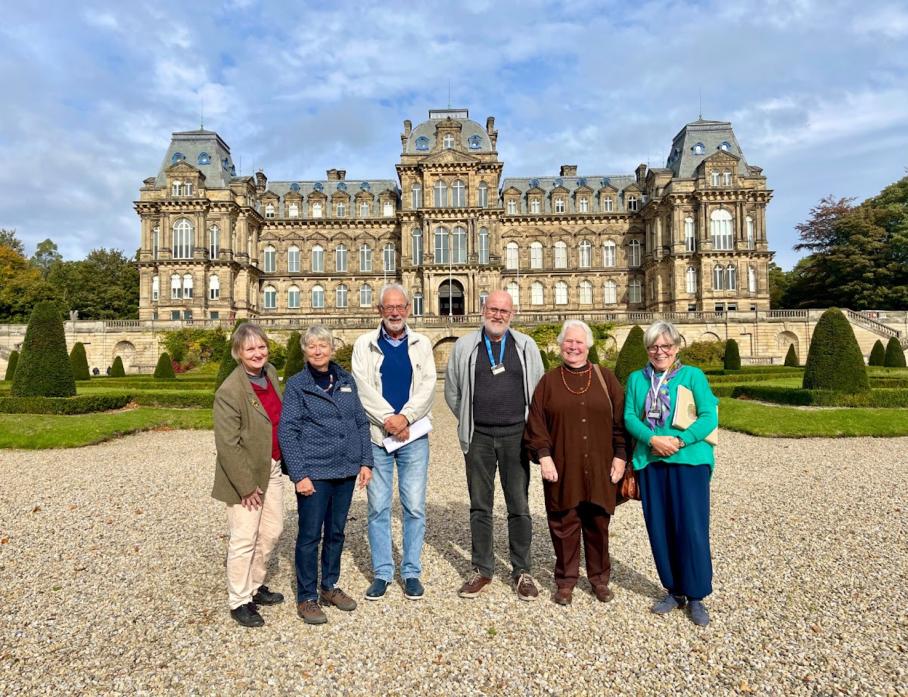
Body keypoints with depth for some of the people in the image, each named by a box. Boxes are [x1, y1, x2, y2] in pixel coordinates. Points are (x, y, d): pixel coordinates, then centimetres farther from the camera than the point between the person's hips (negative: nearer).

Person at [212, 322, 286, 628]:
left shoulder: (271, 372, 2)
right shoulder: (229, 391, -21)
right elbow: (228, 445, -21)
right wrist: (246, 485, -18)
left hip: (273, 468, 8)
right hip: (245, 475, -8)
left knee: (271, 532, 17)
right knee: (244, 540, 4)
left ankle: (255, 586, 37)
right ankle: (239, 602, 22)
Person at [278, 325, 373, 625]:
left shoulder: (346, 380, 7)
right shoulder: (297, 385, -5)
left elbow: (361, 422, 10)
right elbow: (287, 432, -8)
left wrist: (365, 461, 4)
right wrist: (299, 474, -14)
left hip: (346, 470, 4)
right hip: (314, 473, -4)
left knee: (336, 532, 16)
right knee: (310, 535, 5)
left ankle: (330, 586, 33)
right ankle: (306, 598, 21)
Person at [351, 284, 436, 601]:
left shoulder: (421, 344, 9)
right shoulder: (365, 344, 5)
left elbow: (428, 385, -1)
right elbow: (363, 387, -5)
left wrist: (405, 417, -15)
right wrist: (388, 419, -14)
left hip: (414, 436, 1)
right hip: (376, 435, 0)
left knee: (414, 507, 5)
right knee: (378, 507, 7)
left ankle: (411, 572, 21)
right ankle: (382, 572, 21)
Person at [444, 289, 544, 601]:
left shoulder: (526, 346, 5)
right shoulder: (464, 346, 4)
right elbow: (452, 392, 11)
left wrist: (529, 425, 9)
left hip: (515, 435, 0)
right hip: (478, 437, 0)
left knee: (519, 506, 6)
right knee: (480, 506, 9)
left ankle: (521, 571, 20)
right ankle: (482, 569, 23)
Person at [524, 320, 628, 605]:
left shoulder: (606, 379, 5)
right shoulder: (549, 382, 4)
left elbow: (620, 421, 4)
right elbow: (536, 424, 0)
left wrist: (620, 456, -1)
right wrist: (543, 456, -9)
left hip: (599, 469, 1)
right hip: (562, 469, 0)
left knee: (598, 524, 11)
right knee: (564, 525, 6)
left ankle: (599, 578, 30)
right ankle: (565, 580, 23)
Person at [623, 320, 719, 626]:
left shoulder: (693, 375, 1)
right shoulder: (636, 379, 9)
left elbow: (709, 417, -7)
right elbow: (630, 417, 2)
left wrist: (679, 441, -18)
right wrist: (653, 439, -15)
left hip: (689, 461, -3)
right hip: (650, 462, 3)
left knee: (691, 529, -1)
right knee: (659, 529, 8)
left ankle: (696, 597, 17)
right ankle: (674, 591, 26)